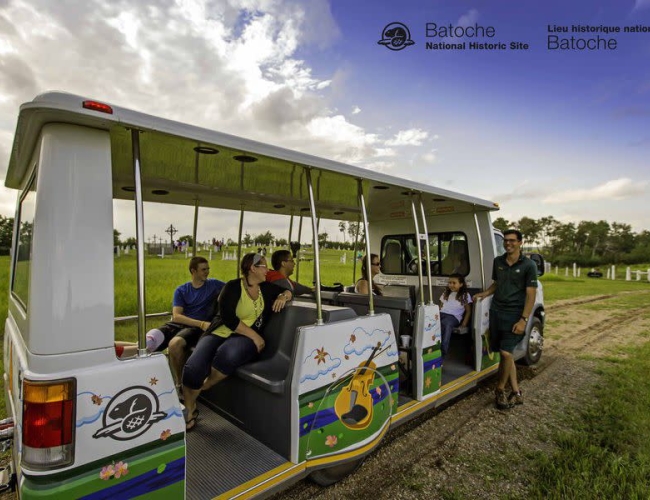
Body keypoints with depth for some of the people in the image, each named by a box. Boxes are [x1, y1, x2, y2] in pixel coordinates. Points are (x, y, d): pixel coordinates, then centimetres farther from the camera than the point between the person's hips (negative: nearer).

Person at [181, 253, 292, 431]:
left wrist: (283, 296, -2)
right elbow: (228, 318, -16)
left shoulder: (265, 288, 10)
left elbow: (288, 291, 23)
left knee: (228, 355, -36)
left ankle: (199, 389, -6)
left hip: (245, 338, 2)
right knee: (193, 367, -26)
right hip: (220, 333, -1)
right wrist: (255, 336, -18)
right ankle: (189, 410, 5)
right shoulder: (233, 286, -5)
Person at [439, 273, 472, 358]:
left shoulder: (465, 295, 10)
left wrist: (464, 323, -3)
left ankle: (443, 351, -34)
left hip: (454, 316, -4)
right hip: (441, 314, 4)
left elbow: (468, 311, 9)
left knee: (446, 323, -41)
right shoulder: (445, 293, 24)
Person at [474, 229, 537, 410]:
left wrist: (524, 319, -14)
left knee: (506, 352, -12)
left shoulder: (528, 265, -5)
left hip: (514, 314, -5)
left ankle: (500, 389, 11)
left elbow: (530, 295, -8)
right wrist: (484, 294, 4)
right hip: (496, 311, 5)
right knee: (506, 354, 9)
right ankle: (516, 393, 21)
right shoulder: (498, 261, 9)